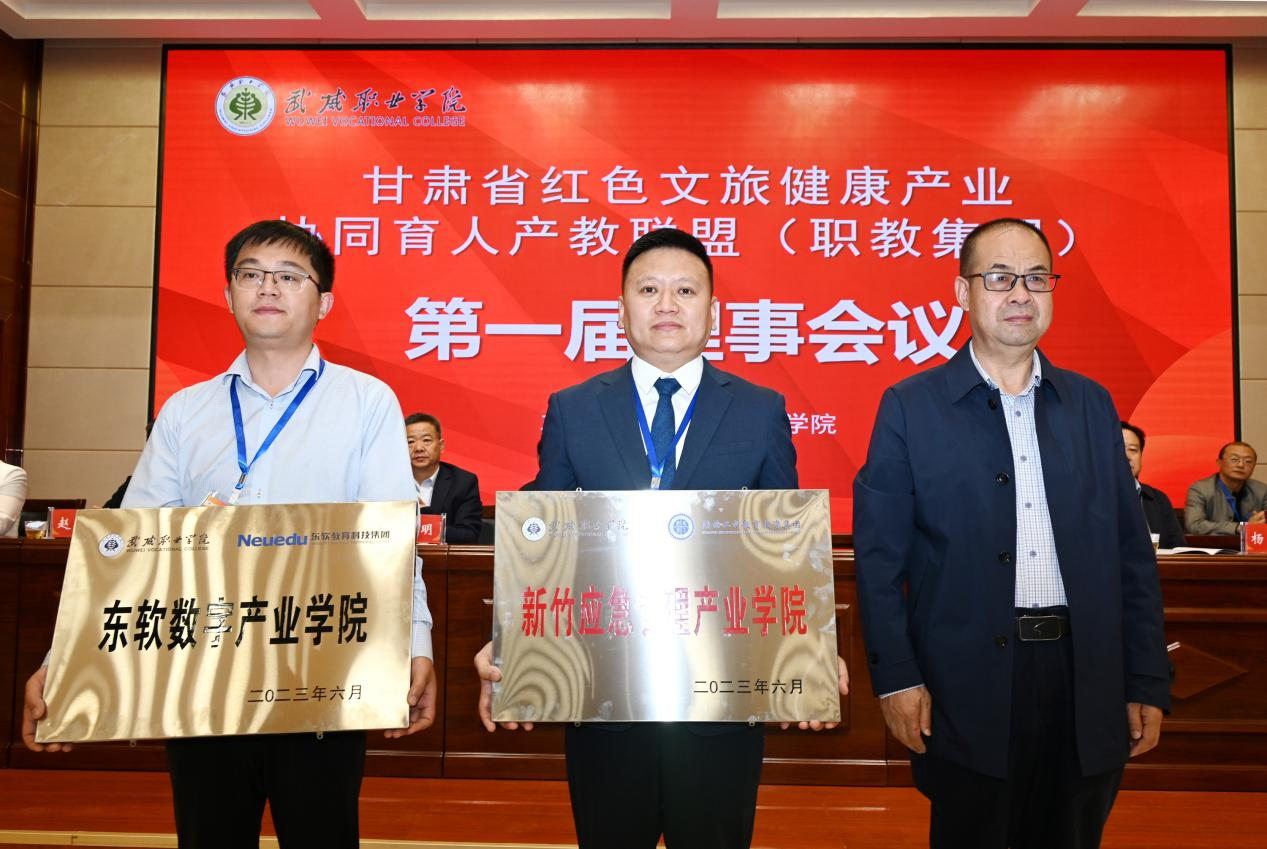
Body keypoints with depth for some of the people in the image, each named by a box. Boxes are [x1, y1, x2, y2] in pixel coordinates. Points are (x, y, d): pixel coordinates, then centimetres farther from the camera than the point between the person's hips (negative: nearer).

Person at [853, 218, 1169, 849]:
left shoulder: (1092, 404, 8)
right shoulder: (910, 407, -3)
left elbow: (1130, 553, 8)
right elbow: (879, 556, -5)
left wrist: (1148, 683, 5)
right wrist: (896, 677, -10)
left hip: (1088, 689, 4)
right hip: (968, 688, -3)